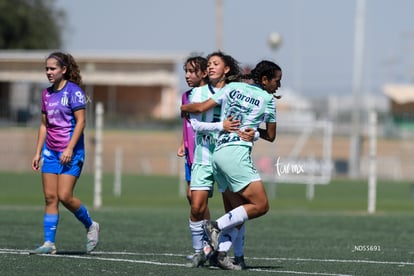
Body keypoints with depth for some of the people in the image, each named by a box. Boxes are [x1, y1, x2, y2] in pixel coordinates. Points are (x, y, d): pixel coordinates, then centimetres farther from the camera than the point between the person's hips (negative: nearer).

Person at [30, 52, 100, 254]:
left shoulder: (73, 91, -9)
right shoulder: (47, 94, 12)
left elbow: (80, 121, -13)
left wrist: (70, 148, -19)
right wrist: (38, 152, 14)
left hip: (71, 152, -7)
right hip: (51, 151, 7)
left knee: (64, 196, -12)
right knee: (50, 197, 0)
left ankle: (90, 226, 12)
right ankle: (49, 243, 0)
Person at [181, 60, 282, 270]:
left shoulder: (232, 87, 15)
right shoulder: (267, 99, 5)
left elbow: (201, 108, 12)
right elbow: (271, 136, 16)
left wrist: (183, 108, 31)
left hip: (218, 152, 7)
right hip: (236, 152, -7)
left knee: (240, 211, 10)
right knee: (261, 206, -9)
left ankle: (221, 252, -2)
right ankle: (217, 226, -13)